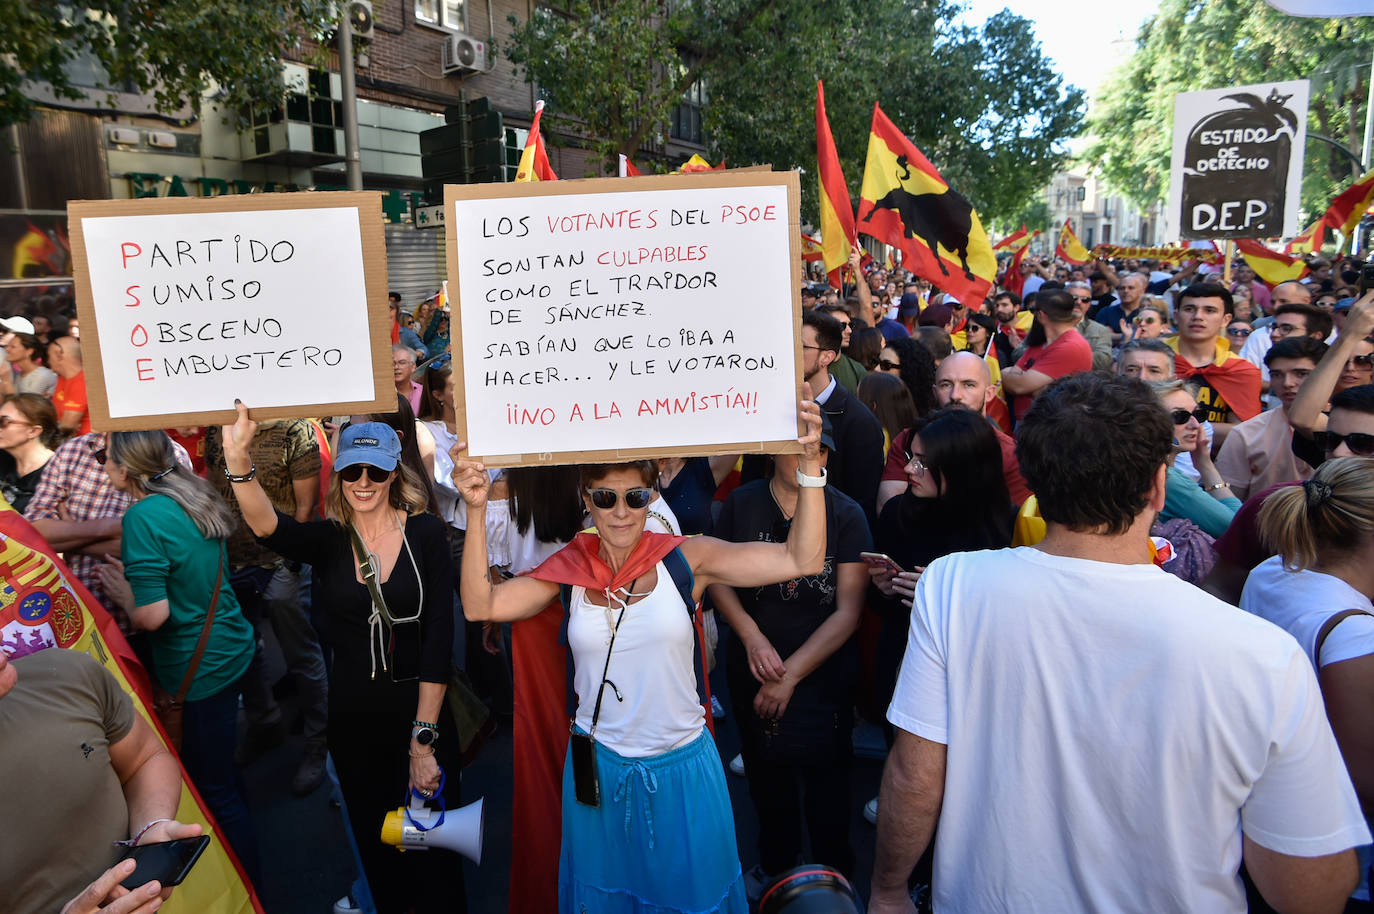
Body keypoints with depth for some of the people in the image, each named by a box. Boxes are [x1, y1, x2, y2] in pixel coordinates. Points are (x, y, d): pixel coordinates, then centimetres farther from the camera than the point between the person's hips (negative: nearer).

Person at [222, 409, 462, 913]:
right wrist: (238, 459, -45)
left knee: (432, 847, 10)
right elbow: (269, 526, -26)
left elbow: (439, 637, -12)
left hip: (421, 709, -2)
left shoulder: (424, 533, -9)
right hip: (352, 715, 3)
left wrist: (423, 739, -15)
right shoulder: (328, 540, -3)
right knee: (375, 843, 20)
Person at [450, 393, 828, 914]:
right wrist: (477, 510, -21)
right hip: (598, 772, 2)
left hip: (682, 771, -1)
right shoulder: (570, 568, -5)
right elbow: (481, 605, -14)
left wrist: (809, 464, -26)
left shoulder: (685, 558, -11)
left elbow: (802, 559, -18)